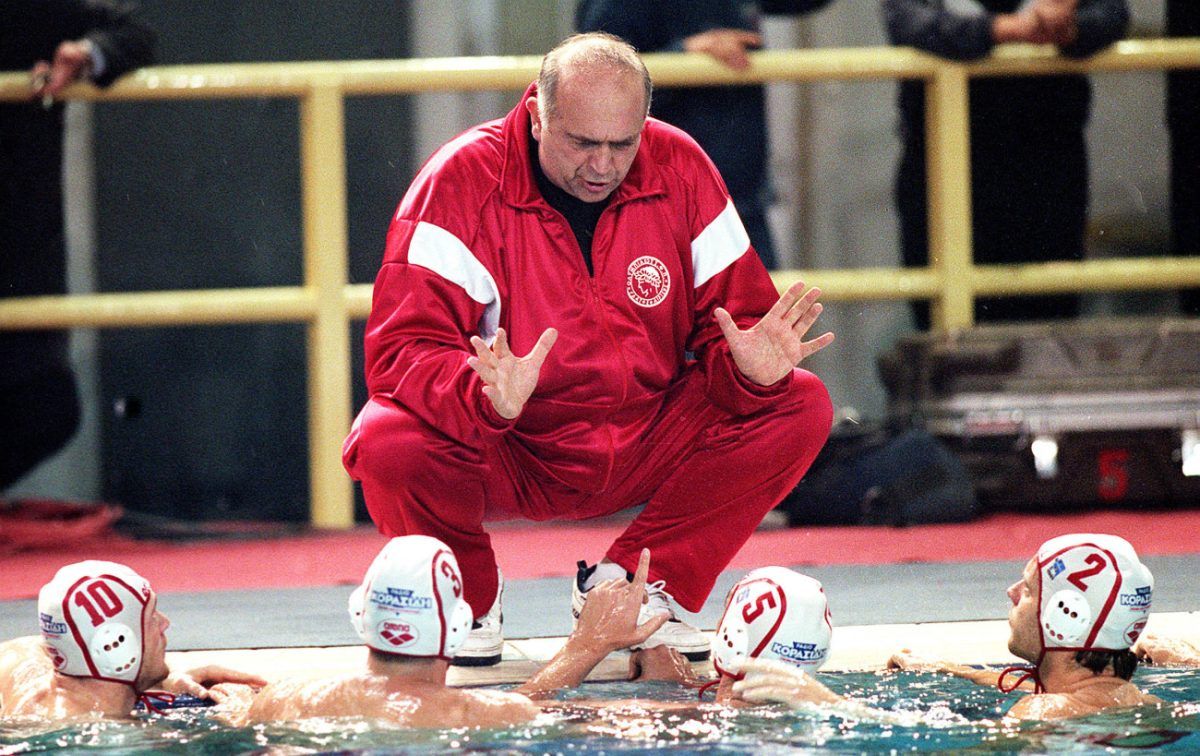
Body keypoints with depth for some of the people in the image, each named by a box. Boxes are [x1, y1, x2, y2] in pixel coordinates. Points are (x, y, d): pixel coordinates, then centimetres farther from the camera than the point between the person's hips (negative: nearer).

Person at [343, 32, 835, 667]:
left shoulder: (679, 168, -6)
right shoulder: (462, 181, -17)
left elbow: (730, 319, -4)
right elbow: (403, 349, -24)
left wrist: (749, 366, -30)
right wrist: (488, 396, -44)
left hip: (646, 446, 3)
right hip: (511, 455, -3)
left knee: (801, 408, -16)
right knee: (386, 444, -33)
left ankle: (626, 586, -1)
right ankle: (470, 599, 2)